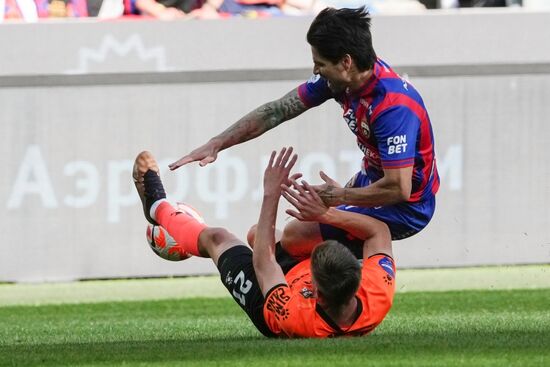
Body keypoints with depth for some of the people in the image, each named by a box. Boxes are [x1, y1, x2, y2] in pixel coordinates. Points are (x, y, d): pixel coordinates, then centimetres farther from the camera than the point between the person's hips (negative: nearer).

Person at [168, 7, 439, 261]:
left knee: (294, 237, -18)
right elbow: (278, 111, 2)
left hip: (404, 209, -10)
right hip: (373, 180, 10)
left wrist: (338, 196, -22)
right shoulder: (341, 79, -7)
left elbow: (398, 188, -33)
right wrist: (216, 144, 2)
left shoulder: (393, 107, -33)